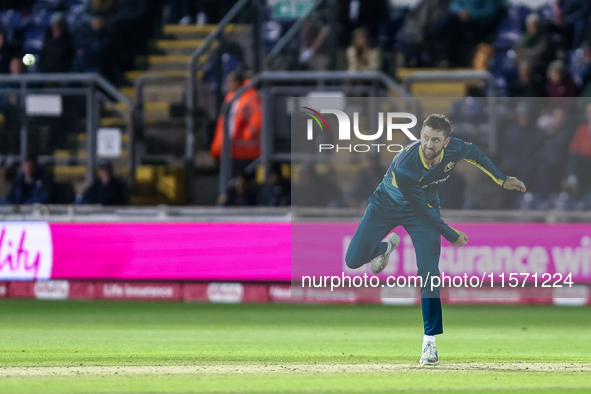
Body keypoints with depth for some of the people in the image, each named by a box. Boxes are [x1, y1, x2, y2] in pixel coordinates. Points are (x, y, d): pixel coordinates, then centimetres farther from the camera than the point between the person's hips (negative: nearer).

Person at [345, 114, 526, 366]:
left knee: (429, 273, -12)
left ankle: (430, 341, -4)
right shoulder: (404, 167, -39)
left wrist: (502, 180, 0)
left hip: (425, 208, 2)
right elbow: (422, 209, -27)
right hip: (387, 206, -2)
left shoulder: (454, 149, -27)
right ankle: (387, 246, 30)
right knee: (354, 260, -5)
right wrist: (451, 236, -19)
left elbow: (474, 153, 1)